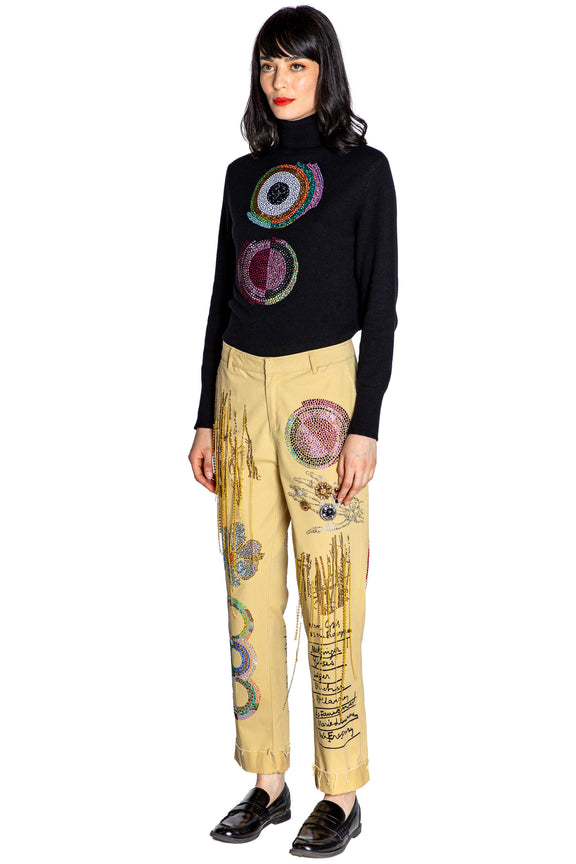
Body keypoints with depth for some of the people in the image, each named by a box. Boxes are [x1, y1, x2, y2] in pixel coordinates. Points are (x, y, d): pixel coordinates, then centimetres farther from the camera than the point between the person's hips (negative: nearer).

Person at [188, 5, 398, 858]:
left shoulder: (362, 169, 1)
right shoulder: (245, 172, 14)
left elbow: (380, 304, -4)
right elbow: (223, 297, 15)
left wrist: (366, 424, -12)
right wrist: (205, 418, 11)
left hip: (321, 388, -5)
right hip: (240, 388, 5)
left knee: (328, 599, -3)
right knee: (249, 594, 7)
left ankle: (342, 794, 10)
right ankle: (267, 781, 19)